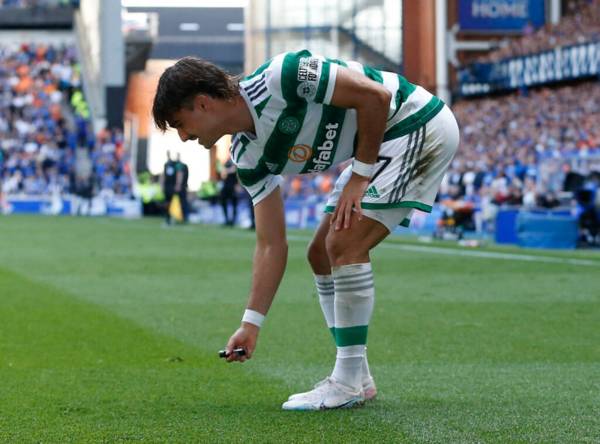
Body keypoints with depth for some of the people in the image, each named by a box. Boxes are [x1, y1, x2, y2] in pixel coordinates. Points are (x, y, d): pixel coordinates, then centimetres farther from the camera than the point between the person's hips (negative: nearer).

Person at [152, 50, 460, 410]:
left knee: (345, 244, -16)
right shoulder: (250, 156, 1)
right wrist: (251, 324, 0)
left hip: (420, 125, -9)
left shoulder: (278, 77, -25)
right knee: (322, 254, 8)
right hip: (382, 143, 9)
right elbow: (271, 245, 3)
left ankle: (349, 382, -7)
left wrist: (360, 174, -18)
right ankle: (356, 379, 16)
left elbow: (375, 95, -25)